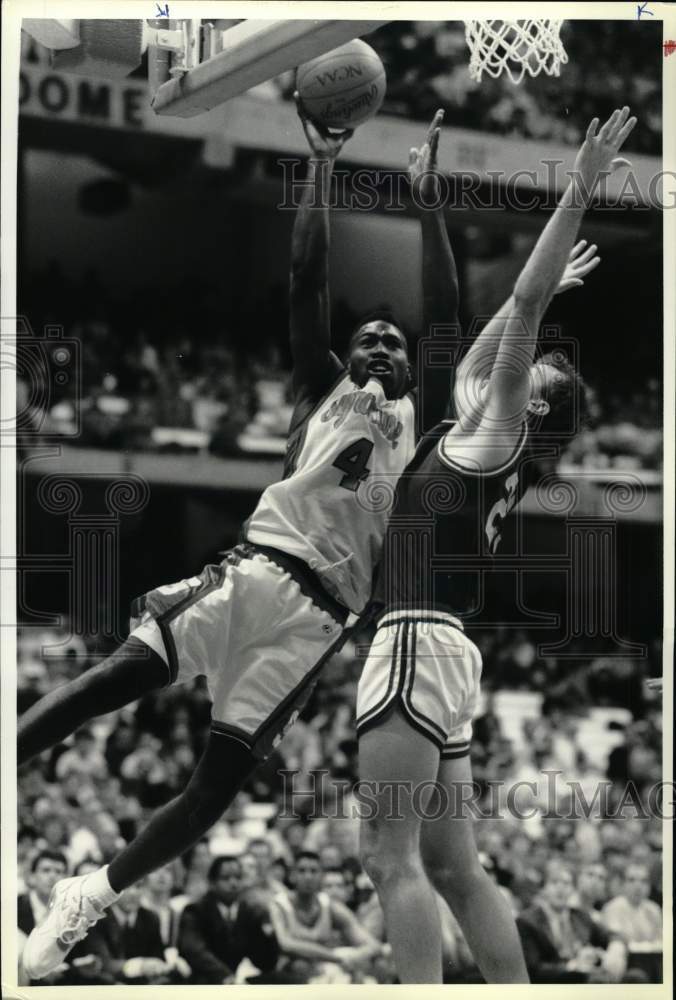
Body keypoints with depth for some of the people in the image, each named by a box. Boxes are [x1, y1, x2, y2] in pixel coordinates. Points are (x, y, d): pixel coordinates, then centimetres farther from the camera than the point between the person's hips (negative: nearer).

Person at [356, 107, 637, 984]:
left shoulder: (495, 435, 0)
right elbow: (471, 362, 40)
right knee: (454, 869, 8)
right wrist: (543, 290, 45)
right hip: (436, 653, 9)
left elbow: (524, 307, -8)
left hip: (419, 645, -9)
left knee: (391, 856, -14)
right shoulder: (475, 440, 21)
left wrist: (577, 194, -11)